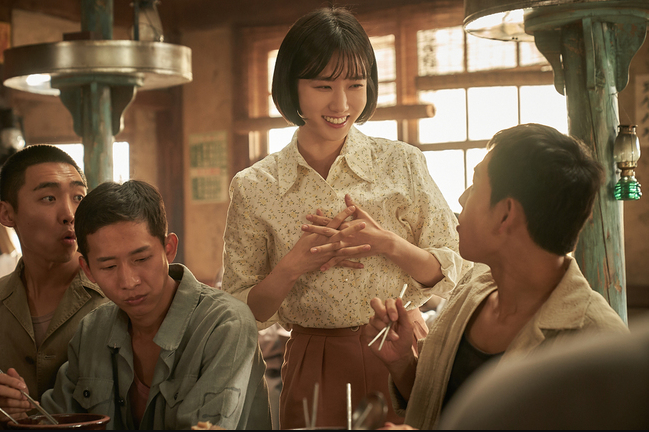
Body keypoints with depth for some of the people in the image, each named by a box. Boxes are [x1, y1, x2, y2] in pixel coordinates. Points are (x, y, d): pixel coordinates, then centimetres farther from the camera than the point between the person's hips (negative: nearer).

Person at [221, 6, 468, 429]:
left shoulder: (404, 164, -3)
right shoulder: (254, 188, -4)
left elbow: (451, 271, -1)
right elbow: (242, 310, -2)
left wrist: (388, 244, -18)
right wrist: (294, 266, -18)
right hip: (315, 374, 0)